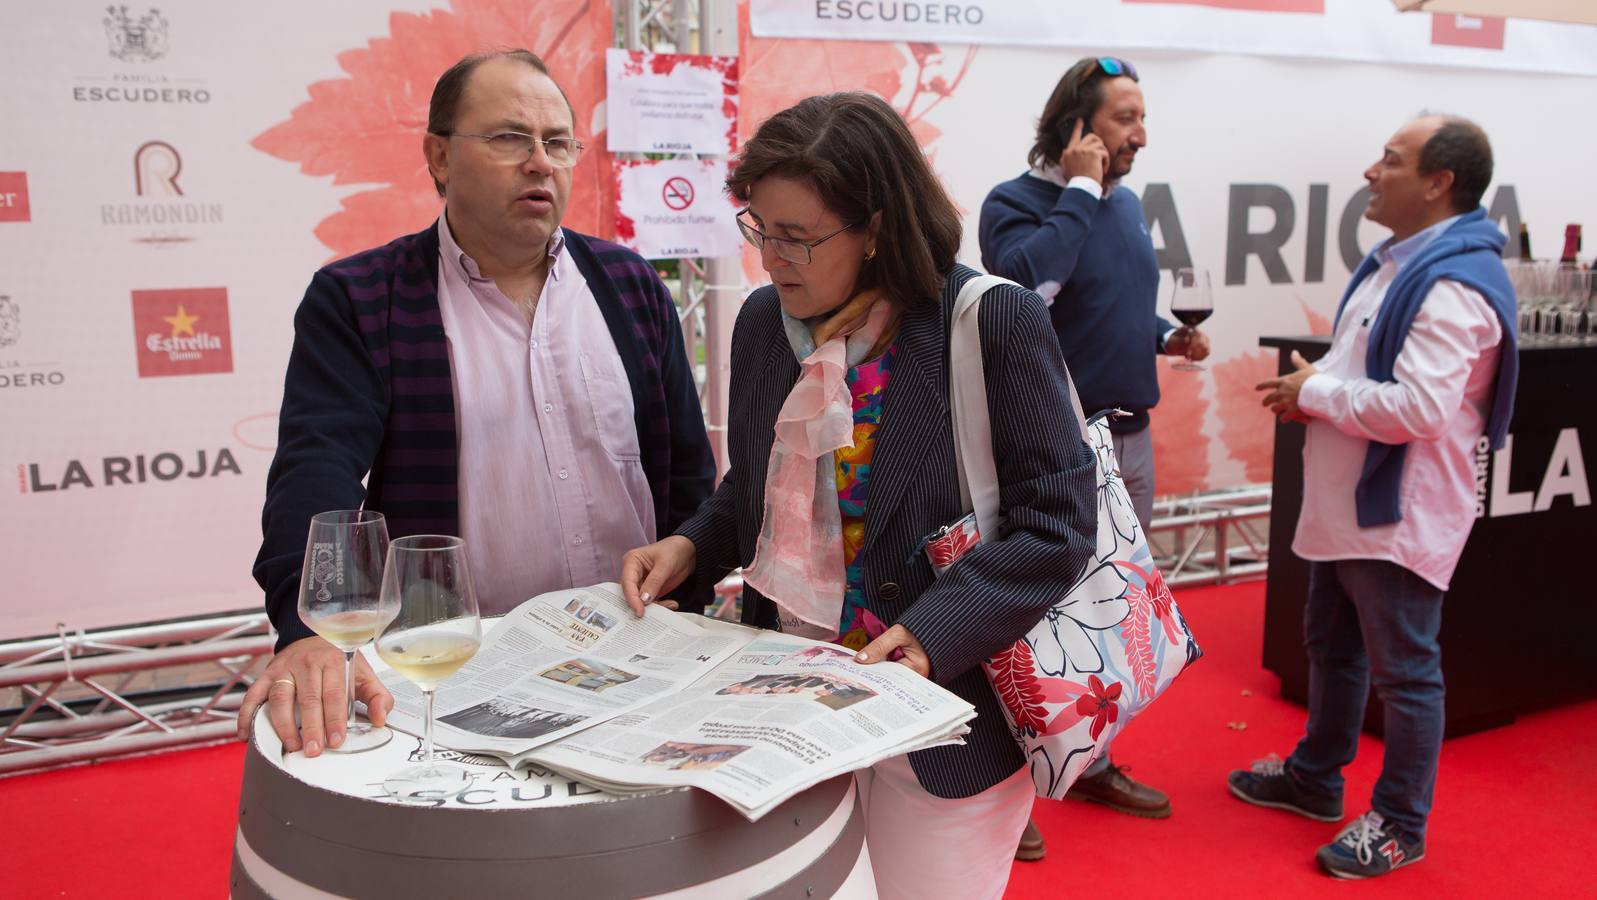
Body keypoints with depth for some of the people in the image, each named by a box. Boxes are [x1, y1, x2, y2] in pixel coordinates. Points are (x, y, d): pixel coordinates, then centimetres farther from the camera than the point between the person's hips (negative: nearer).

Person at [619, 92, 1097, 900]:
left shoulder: (996, 323, -16)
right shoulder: (763, 320, 3)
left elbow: (1056, 522, -15)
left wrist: (930, 635, -26)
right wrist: (691, 546, -3)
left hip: (946, 719, -5)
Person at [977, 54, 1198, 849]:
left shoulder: (1126, 205, 12)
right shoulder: (1015, 201, -11)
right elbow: (1027, 283, -32)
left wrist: (1165, 335, 5)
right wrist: (1078, 189, -21)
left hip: (1128, 437, 8)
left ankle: (1092, 762, 36)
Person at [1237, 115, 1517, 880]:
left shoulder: (1452, 284, -21)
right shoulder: (1396, 263, 12)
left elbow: (1418, 408, -30)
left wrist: (1316, 394, -17)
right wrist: (1311, 390, 2)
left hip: (1400, 515, -10)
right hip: (1349, 503, 10)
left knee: (1403, 671, 5)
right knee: (1332, 647, 22)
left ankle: (1401, 824, 21)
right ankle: (1315, 778, 39)